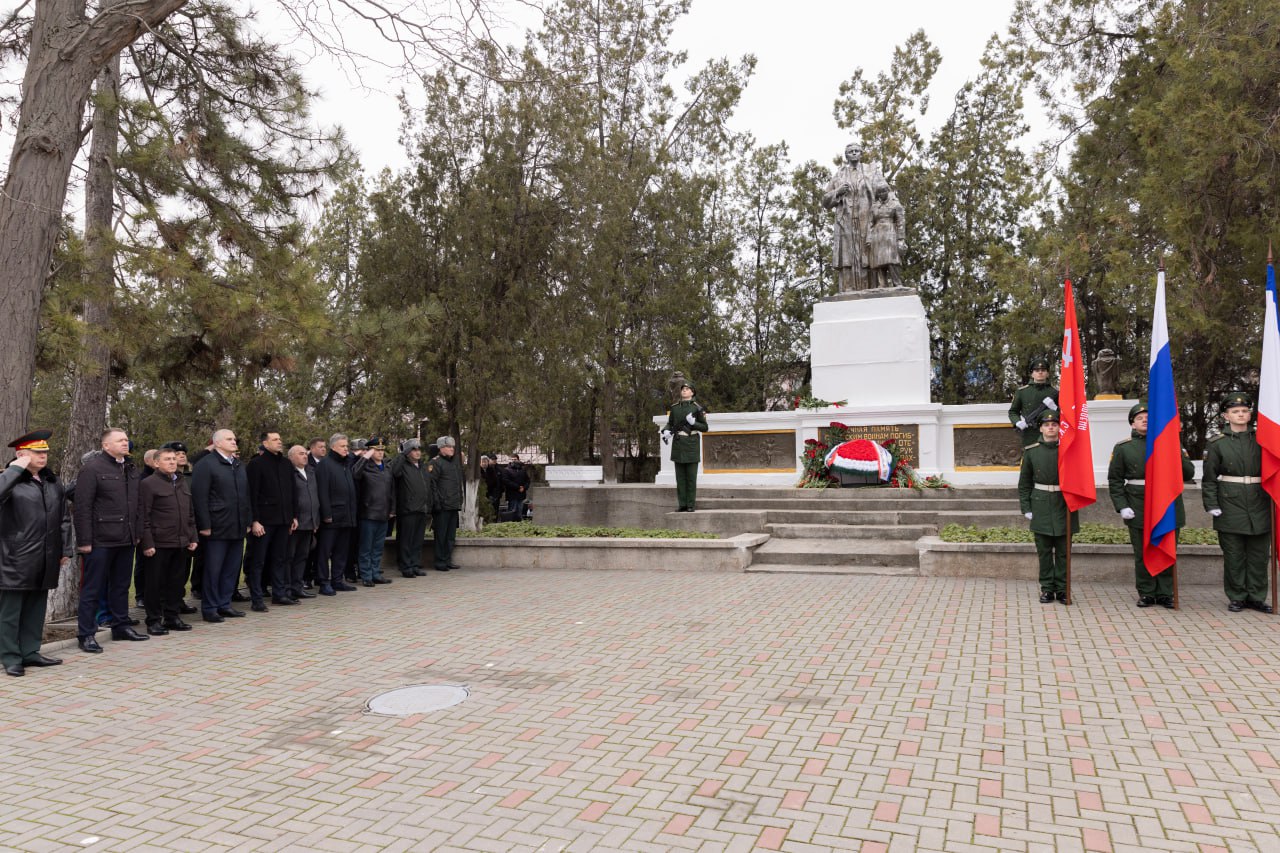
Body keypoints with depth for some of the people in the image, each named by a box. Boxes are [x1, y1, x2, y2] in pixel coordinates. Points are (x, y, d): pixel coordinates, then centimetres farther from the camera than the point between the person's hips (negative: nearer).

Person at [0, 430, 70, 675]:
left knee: (36, 608, 13)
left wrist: (65, 549, 13)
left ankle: (30, 652, 22)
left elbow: (63, 519, 17)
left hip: (45, 560, 6)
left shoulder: (52, 482, 14)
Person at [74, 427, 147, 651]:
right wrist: (84, 540, -15)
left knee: (121, 586, 16)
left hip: (126, 540, 7)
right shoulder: (92, 468, -9)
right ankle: (86, 634, 9)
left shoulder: (131, 469, 13)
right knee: (92, 588, 2)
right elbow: (82, 507, -13)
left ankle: (121, 626, 26)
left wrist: (137, 532, 12)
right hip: (101, 540, -7)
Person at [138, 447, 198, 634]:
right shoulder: (148, 484, -6)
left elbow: (190, 513, 19)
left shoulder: (182, 482, 16)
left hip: (181, 543, 6)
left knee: (177, 582, 11)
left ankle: (172, 617, 22)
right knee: (155, 583, 2)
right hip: (159, 543, -6)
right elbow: (144, 517, -10)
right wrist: (147, 543, -14)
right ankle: (154, 621, 12)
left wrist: (193, 537, 14)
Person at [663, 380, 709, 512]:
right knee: (680, 476, 4)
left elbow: (705, 427, 0)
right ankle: (682, 504, 10)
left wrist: (693, 423, -18)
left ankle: (691, 505, 4)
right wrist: (667, 431, -8)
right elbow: (670, 424, 14)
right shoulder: (674, 407, 9)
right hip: (678, 444, 4)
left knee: (691, 476, -2)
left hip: (691, 443, -4)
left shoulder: (697, 407, -2)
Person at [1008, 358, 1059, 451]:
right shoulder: (1021, 391, 7)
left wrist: (1055, 408, -11)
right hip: (1029, 439, 0)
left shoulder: (1055, 392, 7)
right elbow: (1013, 412, 12)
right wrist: (1018, 422, -8)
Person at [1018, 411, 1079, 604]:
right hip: (1041, 506, 0)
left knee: (1063, 551, 5)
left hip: (1064, 506, 0)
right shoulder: (1031, 452, 3)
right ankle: (1047, 588, 13)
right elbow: (1024, 483, 6)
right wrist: (1026, 508, 2)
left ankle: (1062, 589, 14)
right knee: (1044, 551, 5)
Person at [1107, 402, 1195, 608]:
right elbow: (1114, 479, 2)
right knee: (1142, 555, 4)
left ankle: (1165, 594, 17)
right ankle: (1146, 594, 15)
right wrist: (1122, 506, -8)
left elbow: (1188, 473, 5)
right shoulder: (1123, 447, 4)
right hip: (1139, 509, -1)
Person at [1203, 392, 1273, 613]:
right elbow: (1209, 477, -1)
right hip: (1230, 506, -3)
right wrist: (1211, 504, -8)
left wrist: (1273, 499, 7)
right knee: (1233, 555, 3)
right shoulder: (1217, 444, 1)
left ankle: (1256, 597, 18)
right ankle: (1236, 597, 13)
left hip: (1259, 506, 3)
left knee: (1259, 554, 7)